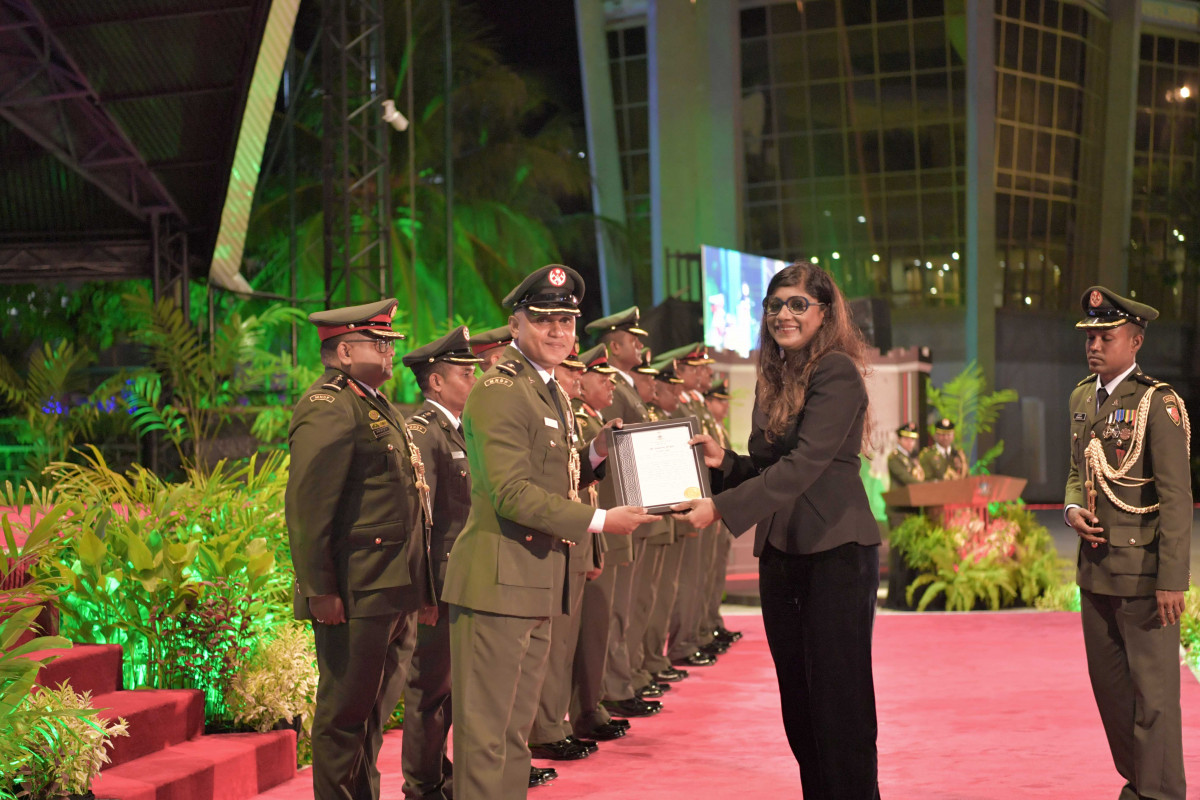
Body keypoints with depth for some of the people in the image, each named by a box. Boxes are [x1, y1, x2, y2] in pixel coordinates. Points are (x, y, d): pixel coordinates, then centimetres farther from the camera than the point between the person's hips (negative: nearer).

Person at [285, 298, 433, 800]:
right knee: (346, 711, -1)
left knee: (375, 707, 17)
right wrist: (320, 589, -23)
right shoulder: (328, 409, -13)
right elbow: (306, 507, -20)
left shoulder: (375, 407, 19)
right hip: (355, 594, -10)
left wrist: (417, 585, 22)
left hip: (393, 592, 10)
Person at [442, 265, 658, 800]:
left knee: (517, 729, 17)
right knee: (486, 731, -3)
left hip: (538, 583, 10)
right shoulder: (499, 390, -14)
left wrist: (597, 455, 5)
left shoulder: (548, 391, 18)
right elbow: (512, 494, -21)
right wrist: (600, 522, -20)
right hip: (499, 580, -10)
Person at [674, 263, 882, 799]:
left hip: (837, 551, -8)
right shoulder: (773, 378, 13)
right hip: (781, 553, 8)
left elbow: (803, 465, -20)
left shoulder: (837, 373, -11)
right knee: (798, 697, 10)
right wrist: (724, 462, -2)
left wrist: (721, 508, -24)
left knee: (839, 696, -4)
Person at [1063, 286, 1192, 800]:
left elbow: (1176, 499, -15)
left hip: (1142, 570, -7)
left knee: (1152, 688, -1)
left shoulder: (1158, 404, -12)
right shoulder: (1082, 397, 11)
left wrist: (1172, 580, -18)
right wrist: (1072, 510, 1)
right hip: (1095, 565, 8)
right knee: (1108, 682, 14)